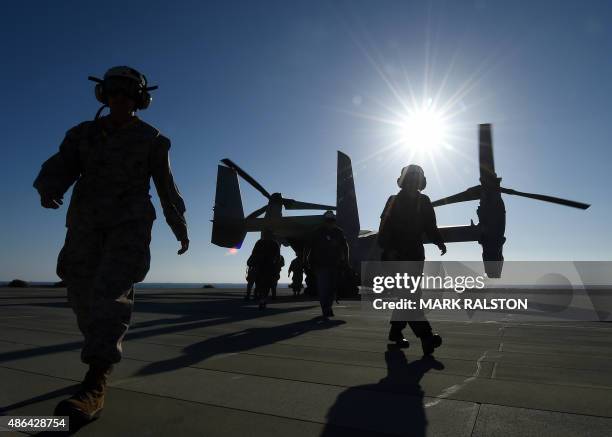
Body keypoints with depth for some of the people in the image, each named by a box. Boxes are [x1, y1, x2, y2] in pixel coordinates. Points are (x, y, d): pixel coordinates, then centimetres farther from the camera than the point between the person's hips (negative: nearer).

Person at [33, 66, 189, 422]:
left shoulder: (152, 140, 4)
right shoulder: (83, 133, 11)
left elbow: (167, 187, 7)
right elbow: (60, 166, 0)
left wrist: (181, 228, 10)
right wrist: (48, 189, -23)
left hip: (130, 223, -4)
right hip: (86, 223, 4)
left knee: (111, 292, -18)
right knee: (83, 296, 5)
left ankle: (94, 388, -22)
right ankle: (105, 357, 30)